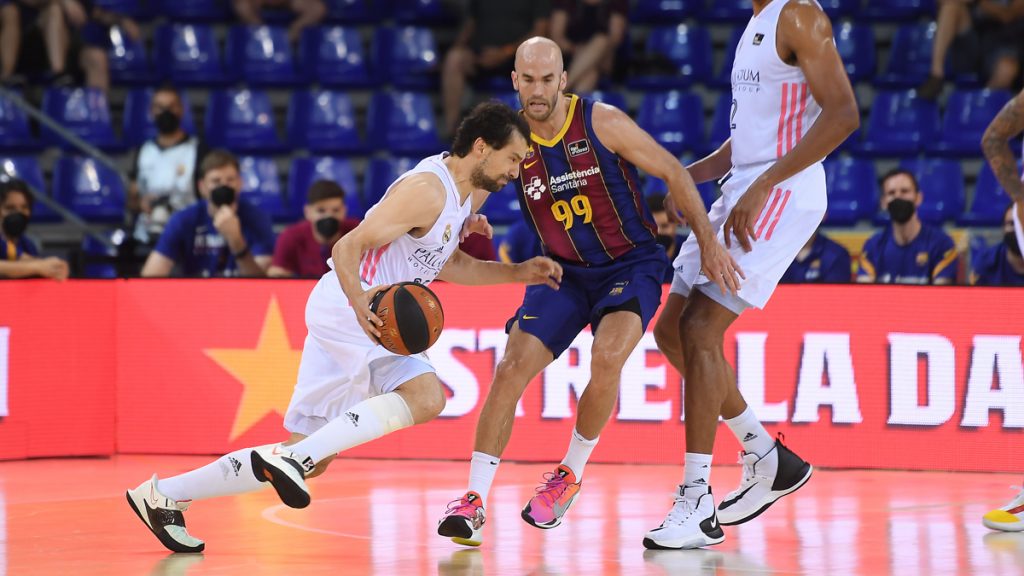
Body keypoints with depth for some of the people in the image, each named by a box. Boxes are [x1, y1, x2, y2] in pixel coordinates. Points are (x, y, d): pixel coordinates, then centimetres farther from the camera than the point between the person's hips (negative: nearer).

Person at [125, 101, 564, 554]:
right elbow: (347, 248, -22)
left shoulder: (467, 190, 11)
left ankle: (164, 495, 15)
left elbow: (443, 264, 23)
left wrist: (519, 274, 15)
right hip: (347, 308, -10)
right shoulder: (427, 190, -19)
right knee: (425, 395, -29)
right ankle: (291, 457, -29)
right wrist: (361, 305, -37)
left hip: (366, 311, 10)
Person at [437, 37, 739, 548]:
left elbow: (673, 173, -10)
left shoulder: (602, 122, -16)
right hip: (565, 271, 3)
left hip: (631, 263, -3)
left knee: (607, 358, -28)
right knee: (511, 368, -13)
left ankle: (570, 473, -5)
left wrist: (709, 242, -16)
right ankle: (474, 499, -6)